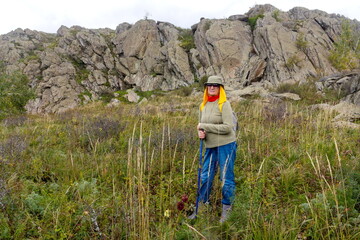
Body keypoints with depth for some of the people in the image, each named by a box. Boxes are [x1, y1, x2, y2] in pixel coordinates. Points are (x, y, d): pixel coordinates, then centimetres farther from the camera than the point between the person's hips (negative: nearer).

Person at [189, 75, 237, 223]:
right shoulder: (203, 106, 10)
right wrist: (200, 133, -5)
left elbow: (227, 127, -18)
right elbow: (201, 125, 19)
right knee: (205, 177, 9)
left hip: (226, 145, -6)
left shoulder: (224, 104, -9)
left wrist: (205, 126, -16)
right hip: (210, 146, 6)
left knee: (226, 178, 3)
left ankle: (226, 209, 19)